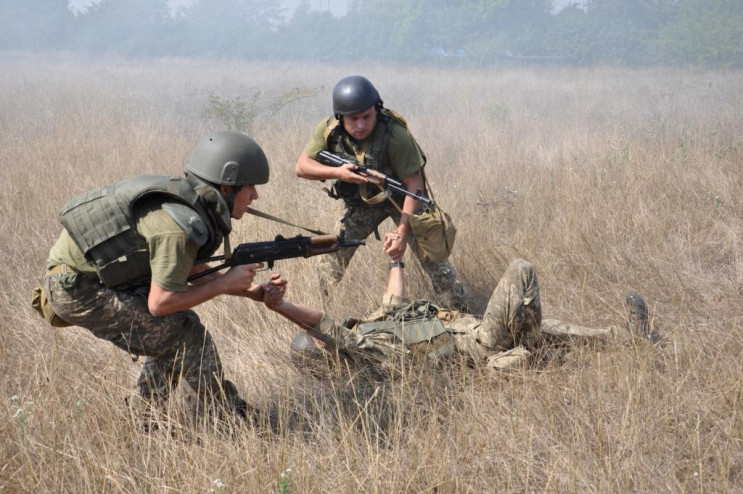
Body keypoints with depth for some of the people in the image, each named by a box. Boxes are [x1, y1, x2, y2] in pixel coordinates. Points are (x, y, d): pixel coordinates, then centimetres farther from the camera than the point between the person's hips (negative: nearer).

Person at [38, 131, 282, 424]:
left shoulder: (190, 203, 4)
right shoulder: (178, 227, -24)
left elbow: (193, 272, 16)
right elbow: (159, 303, -20)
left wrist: (250, 291, 9)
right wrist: (225, 283, -12)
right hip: (76, 289, -9)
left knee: (174, 329, 13)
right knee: (187, 338, -8)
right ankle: (232, 420, 3)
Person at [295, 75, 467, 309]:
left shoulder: (395, 135, -33)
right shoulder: (328, 130, -20)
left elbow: (414, 184, -29)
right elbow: (301, 167, -16)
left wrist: (403, 232, -34)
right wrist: (336, 172, -35)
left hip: (399, 198, -3)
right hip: (361, 202, 4)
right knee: (332, 254, -1)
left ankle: (459, 307, 3)